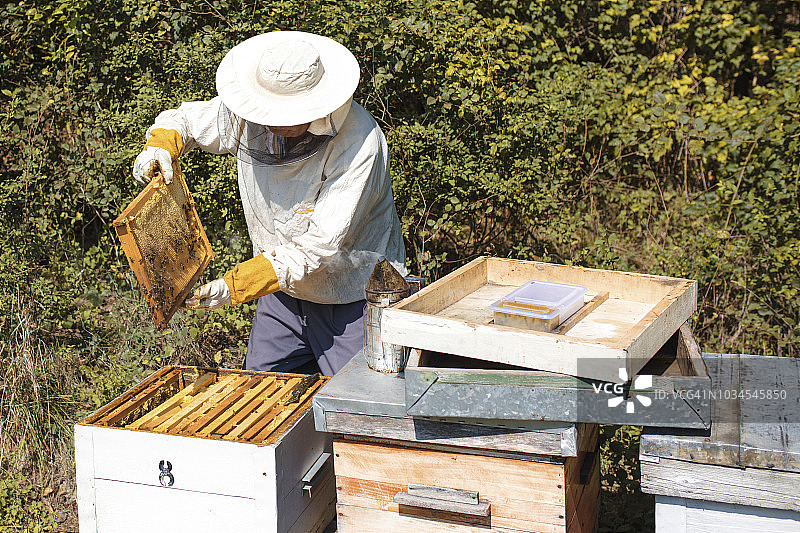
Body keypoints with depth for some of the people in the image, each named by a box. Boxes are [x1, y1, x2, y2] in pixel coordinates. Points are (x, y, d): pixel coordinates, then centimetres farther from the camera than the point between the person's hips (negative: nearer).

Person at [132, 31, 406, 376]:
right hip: (282, 288, 5)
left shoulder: (360, 144, -29)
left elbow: (320, 245, -30)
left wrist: (236, 286, -34)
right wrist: (161, 146, -17)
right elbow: (185, 119, 7)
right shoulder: (251, 117, -12)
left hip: (352, 298, -5)